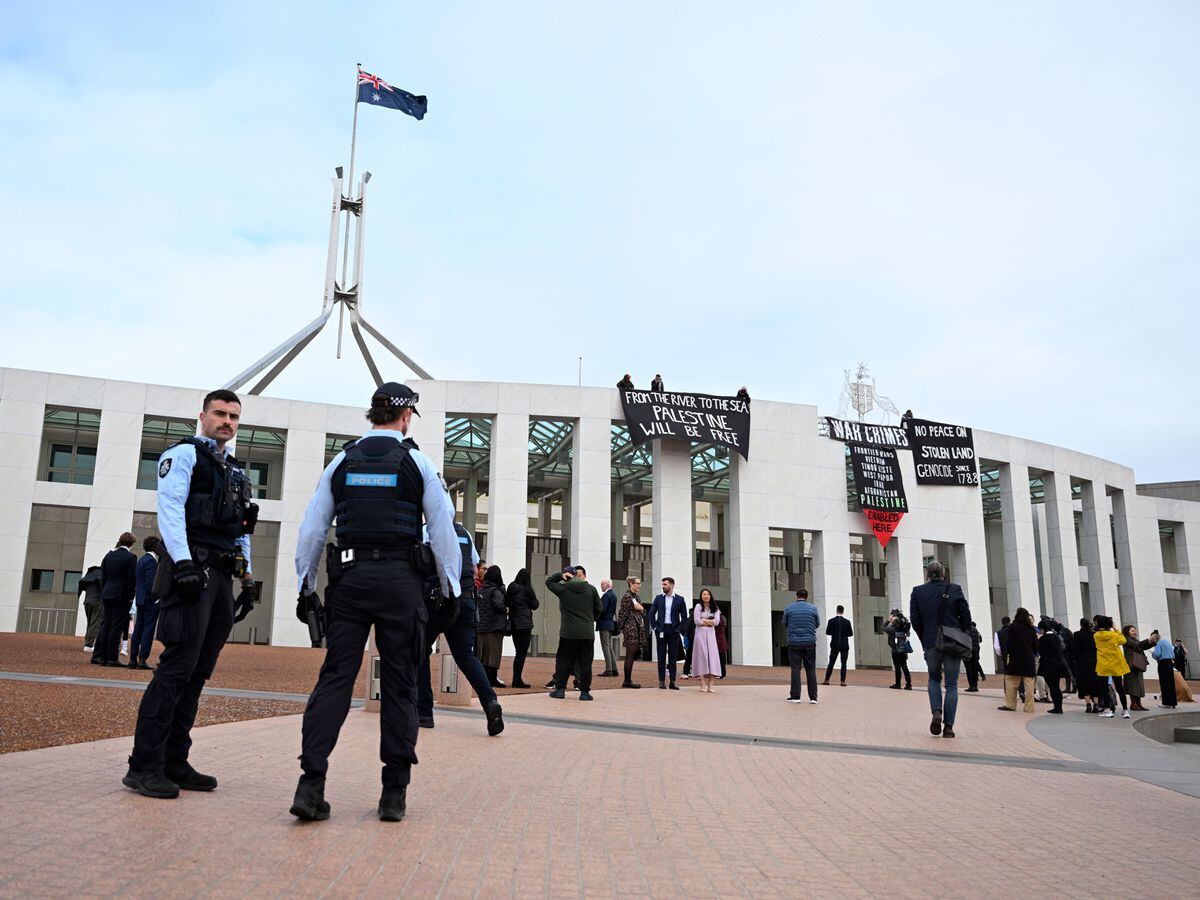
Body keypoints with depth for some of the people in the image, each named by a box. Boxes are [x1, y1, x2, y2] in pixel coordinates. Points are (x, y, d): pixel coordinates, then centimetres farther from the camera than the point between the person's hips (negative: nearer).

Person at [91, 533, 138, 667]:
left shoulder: (109, 555, 7)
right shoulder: (131, 557, -10)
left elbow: (103, 577, 10)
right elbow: (132, 580, -11)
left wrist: (103, 594, 16)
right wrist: (130, 597, -3)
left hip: (107, 595, 5)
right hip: (122, 596, -5)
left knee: (105, 625, 11)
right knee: (117, 627, -1)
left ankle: (98, 656, 10)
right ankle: (112, 658, 1)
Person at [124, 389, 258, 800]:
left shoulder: (236, 471, 24)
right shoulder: (184, 454, 1)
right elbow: (170, 508, -12)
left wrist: (247, 574, 16)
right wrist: (183, 561, -23)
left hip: (220, 577, 8)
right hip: (190, 571, -8)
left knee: (197, 673, 7)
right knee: (177, 666, -12)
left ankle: (174, 762, 13)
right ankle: (143, 766, -6)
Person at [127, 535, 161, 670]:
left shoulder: (142, 560, 16)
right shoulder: (151, 560, -14)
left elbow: (135, 580, 19)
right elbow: (151, 582, -19)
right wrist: (155, 598, -15)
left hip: (141, 599, 9)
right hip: (150, 600, -9)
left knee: (138, 629, 11)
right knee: (148, 629, -6)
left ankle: (133, 659, 13)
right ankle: (142, 659, -7)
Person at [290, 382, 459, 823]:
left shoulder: (342, 461, 9)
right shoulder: (418, 463, 1)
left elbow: (311, 529, 8)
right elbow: (444, 529, 0)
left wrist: (305, 586, 16)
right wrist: (451, 589, 8)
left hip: (349, 579, 2)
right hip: (401, 580, -2)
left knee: (335, 678, 4)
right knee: (399, 686, 4)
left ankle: (311, 784, -5)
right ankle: (394, 794, 8)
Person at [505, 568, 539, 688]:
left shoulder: (511, 588, 4)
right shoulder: (526, 590, -11)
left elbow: (507, 603, 8)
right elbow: (535, 605, -1)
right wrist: (536, 600, 15)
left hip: (514, 624, 6)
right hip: (525, 624, -6)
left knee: (519, 652, 13)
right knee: (523, 652, -2)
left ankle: (516, 680, 14)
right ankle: (517, 680, -4)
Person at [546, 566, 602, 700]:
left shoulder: (563, 589, -3)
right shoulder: (591, 589, 2)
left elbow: (549, 581, 14)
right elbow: (598, 609, 9)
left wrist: (560, 575, 5)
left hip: (568, 633, -1)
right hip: (587, 634, 1)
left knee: (563, 660, 9)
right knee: (585, 662, 5)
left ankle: (560, 689, 10)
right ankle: (585, 691, 5)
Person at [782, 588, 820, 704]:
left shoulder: (788, 608, 0)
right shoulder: (813, 608, 1)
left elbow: (784, 624, 9)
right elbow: (817, 624, 12)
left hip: (794, 642, -1)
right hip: (810, 642, 1)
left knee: (795, 669, 1)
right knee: (811, 670, 5)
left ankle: (795, 696, -1)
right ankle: (813, 697, 5)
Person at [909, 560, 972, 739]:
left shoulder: (918, 592, -1)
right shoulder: (955, 589, -1)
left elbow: (914, 620, -3)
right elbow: (966, 617, -2)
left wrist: (925, 639, 9)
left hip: (931, 643, 1)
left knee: (934, 678, 20)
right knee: (951, 684, 6)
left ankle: (936, 712, -3)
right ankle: (948, 726, 2)